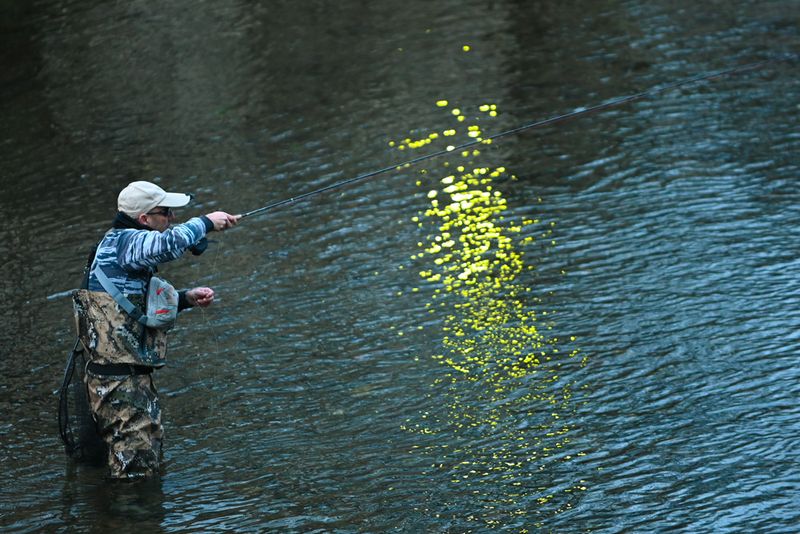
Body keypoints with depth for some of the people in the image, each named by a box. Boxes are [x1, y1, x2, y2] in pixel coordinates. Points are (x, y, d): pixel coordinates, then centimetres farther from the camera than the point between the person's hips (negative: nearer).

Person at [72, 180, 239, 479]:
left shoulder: (119, 244, 18)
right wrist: (207, 222, -19)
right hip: (119, 378, -11)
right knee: (137, 468, -7)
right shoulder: (126, 241, -14)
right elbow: (169, 243, -36)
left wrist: (186, 298, 12)